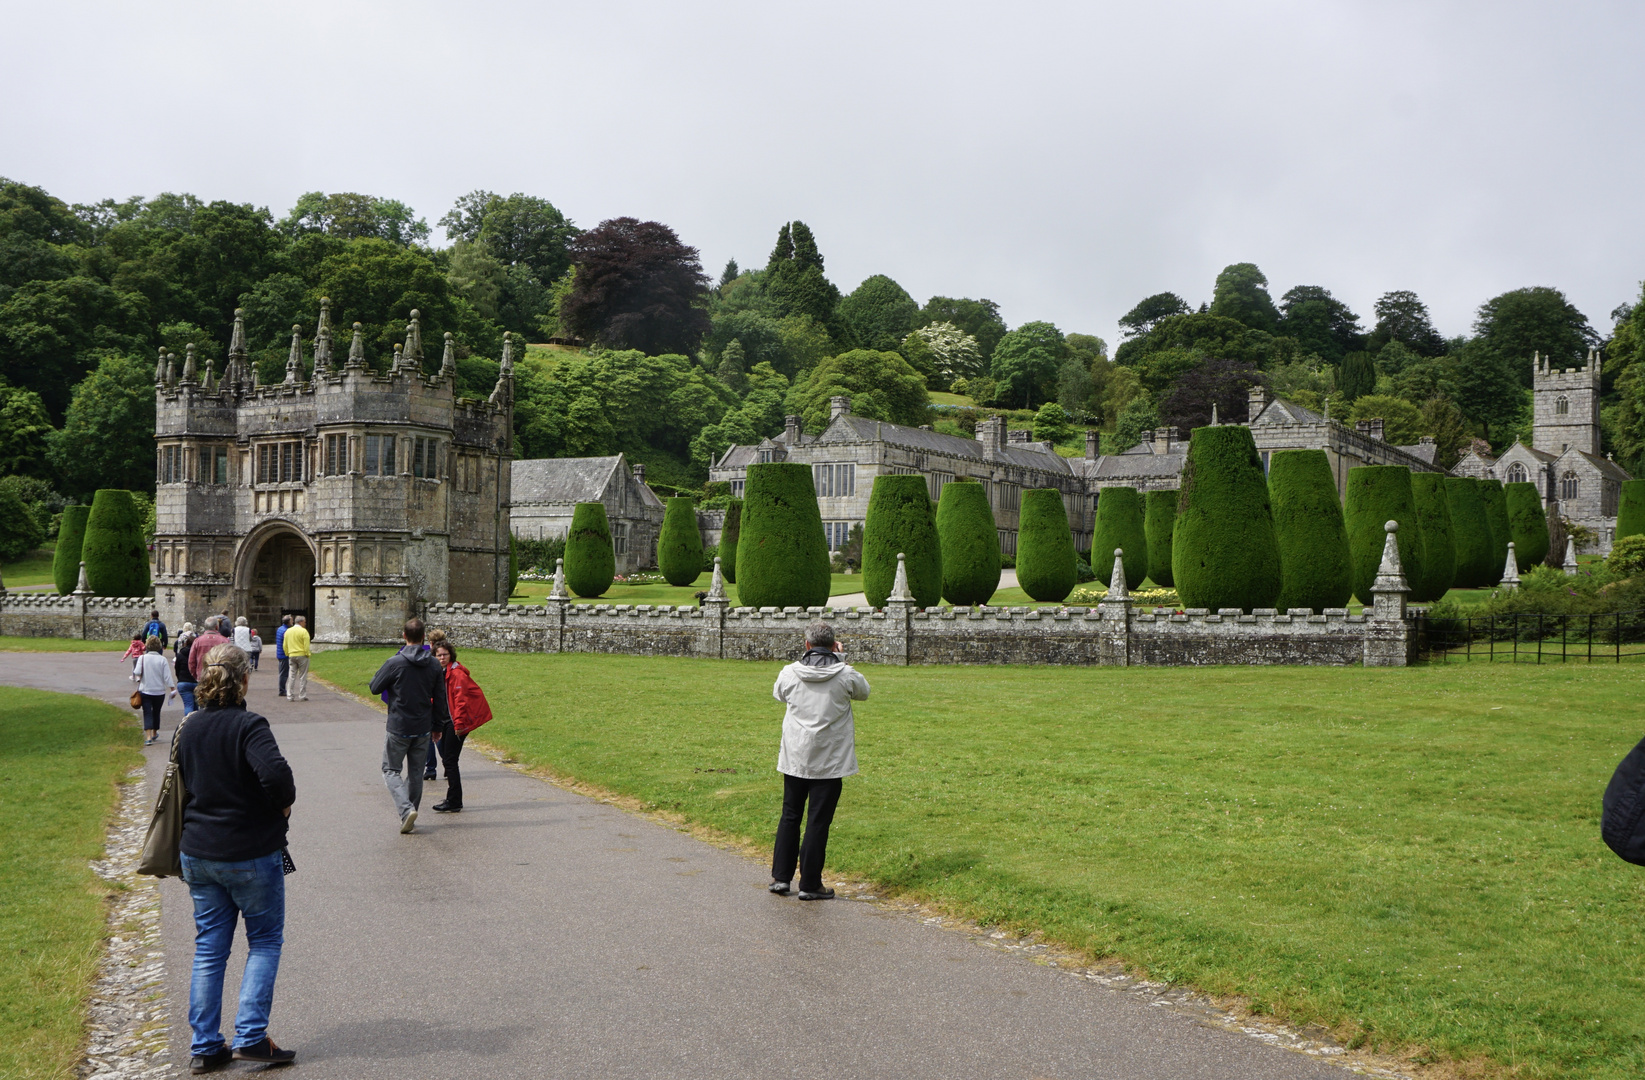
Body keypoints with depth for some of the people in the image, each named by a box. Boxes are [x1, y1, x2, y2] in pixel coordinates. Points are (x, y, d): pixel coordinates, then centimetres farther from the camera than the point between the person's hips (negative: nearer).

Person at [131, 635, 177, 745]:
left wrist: (137, 679, 9)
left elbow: (137, 672, -13)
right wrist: (172, 688, -1)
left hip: (145, 690, -1)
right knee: (156, 712, 18)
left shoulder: (142, 658, -6)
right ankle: (154, 734, 35)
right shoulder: (162, 659, -7)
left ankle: (148, 737, -17)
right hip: (159, 691, 1)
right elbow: (167, 676, -8)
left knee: (147, 713, -2)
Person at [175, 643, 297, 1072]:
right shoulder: (248, 726, -18)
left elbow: (181, 786, 11)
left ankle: (205, 1047, 16)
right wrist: (284, 803, -13)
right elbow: (275, 772, -31)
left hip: (198, 854, 6)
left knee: (209, 948, 13)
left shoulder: (188, 728, 3)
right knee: (265, 940, 10)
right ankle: (250, 1036, 3)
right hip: (251, 854, -6)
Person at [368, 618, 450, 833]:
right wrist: (438, 725, 15)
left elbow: (375, 687, -4)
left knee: (391, 770, 8)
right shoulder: (434, 665, -1)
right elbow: (440, 699, 5)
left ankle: (406, 808, -12)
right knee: (416, 772, 15)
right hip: (423, 728, 4)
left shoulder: (394, 663, -15)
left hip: (398, 728, -4)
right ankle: (411, 814, 19)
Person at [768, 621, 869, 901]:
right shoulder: (846, 675, -9)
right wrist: (841, 660, 16)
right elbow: (863, 692, 13)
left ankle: (780, 877, 20)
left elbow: (778, 694, 18)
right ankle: (810, 884, 7)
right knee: (818, 821, 3)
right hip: (830, 761, -2)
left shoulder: (789, 673, -5)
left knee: (789, 816, 16)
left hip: (794, 759, 2)